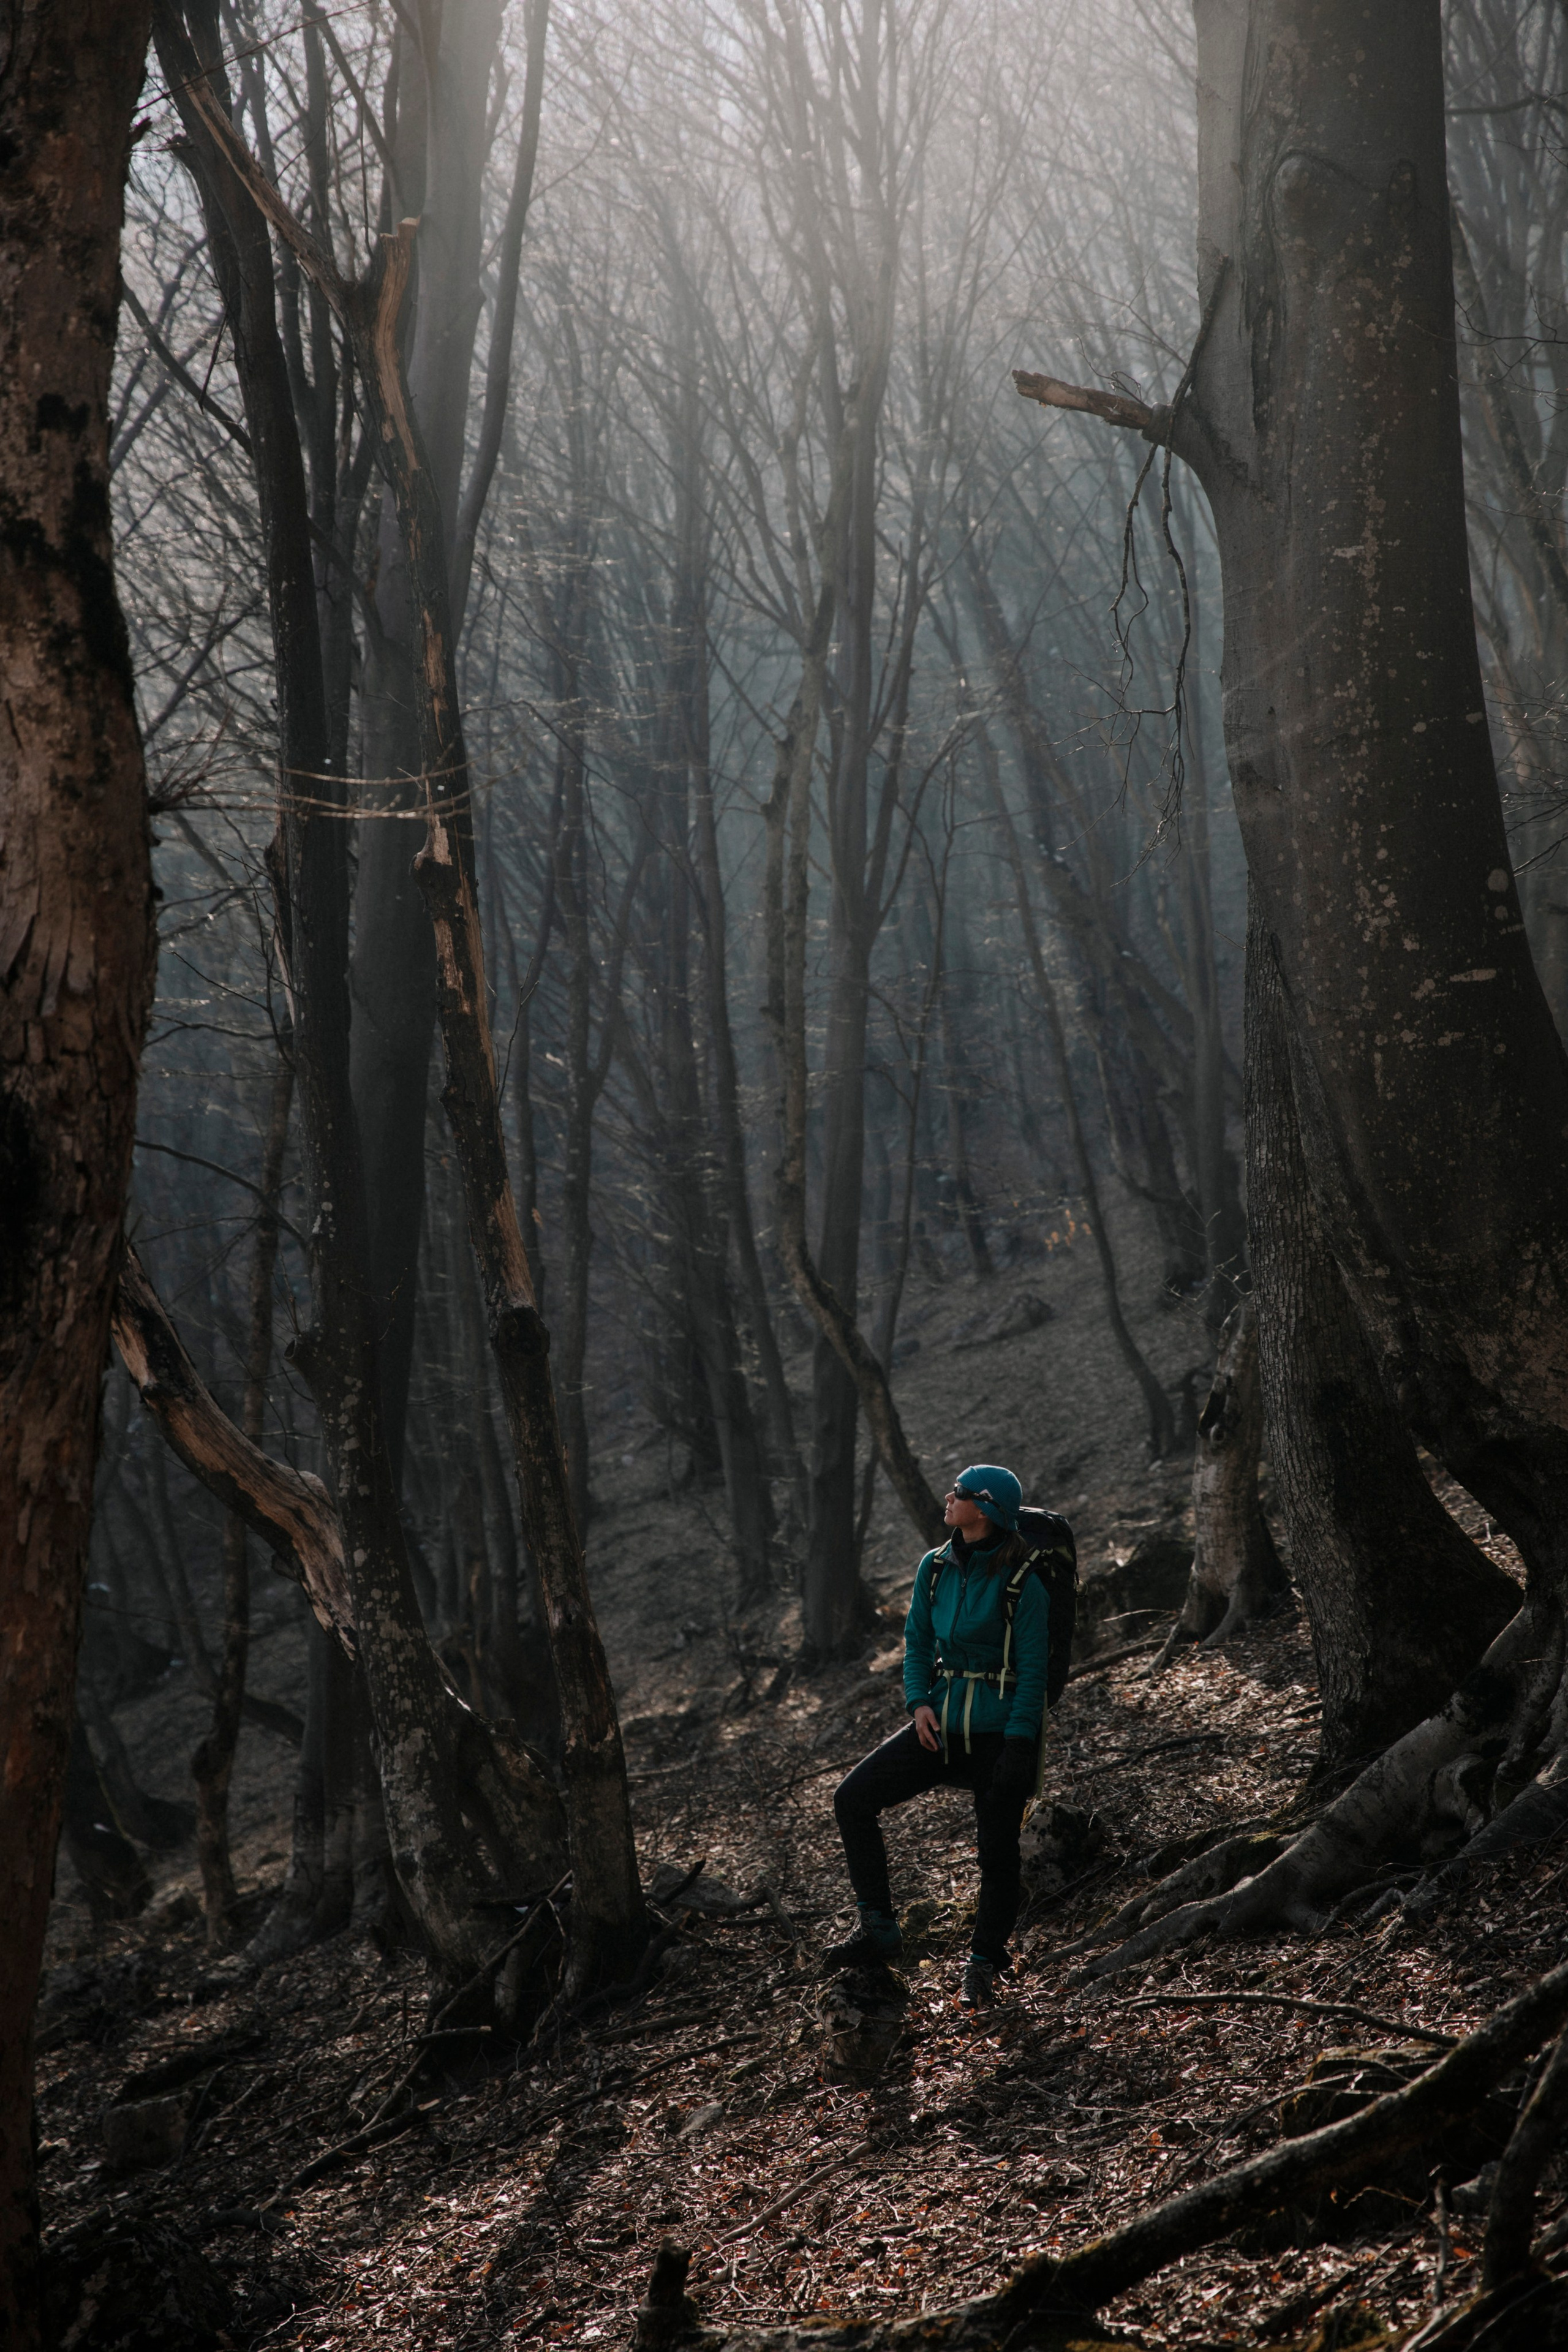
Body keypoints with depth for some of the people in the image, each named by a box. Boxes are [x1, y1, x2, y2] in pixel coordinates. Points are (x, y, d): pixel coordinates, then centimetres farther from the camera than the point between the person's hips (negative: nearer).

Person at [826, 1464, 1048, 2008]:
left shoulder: (1021, 1582, -13)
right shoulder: (935, 1568, 4)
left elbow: (1033, 1668, -12)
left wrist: (1018, 1744, -17)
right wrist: (919, 1701, -4)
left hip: (999, 1728, -6)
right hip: (941, 1721, 6)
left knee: (998, 1851, 0)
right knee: (853, 1798, -5)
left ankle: (985, 1965, 19)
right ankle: (878, 1928, 1)